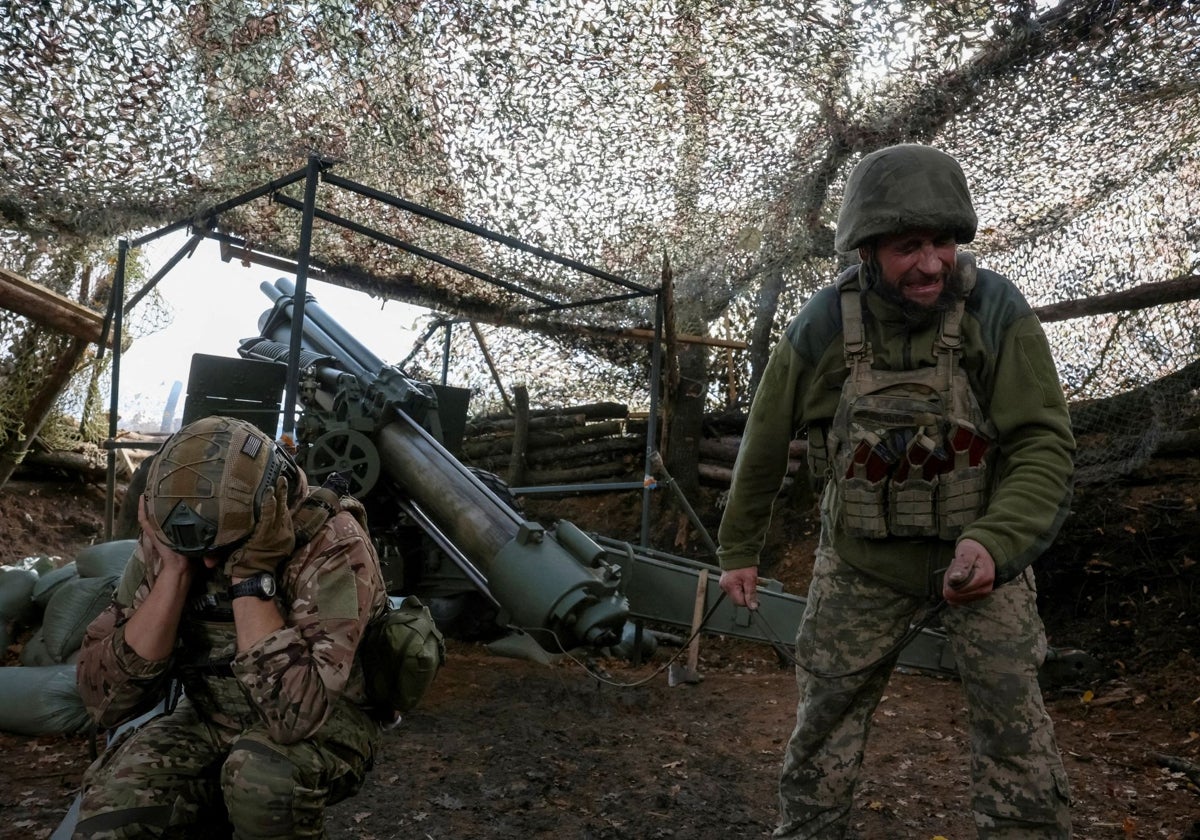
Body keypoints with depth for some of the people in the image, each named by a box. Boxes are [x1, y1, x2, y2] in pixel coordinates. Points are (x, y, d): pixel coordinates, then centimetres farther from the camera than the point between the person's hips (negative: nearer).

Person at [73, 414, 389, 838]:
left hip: (323, 726, -3)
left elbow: (295, 713, -35)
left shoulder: (332, 544, -26)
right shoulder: (166, 540, -12)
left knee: (260, 771, -34)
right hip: (211, 717, 4)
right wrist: (176, 570, -25)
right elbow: (105, 698, -17)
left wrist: (250, 576, -34)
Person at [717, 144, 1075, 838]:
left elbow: (1046, 445, -19)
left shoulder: (997, 311, -18)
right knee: (826, 715, 9)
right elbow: (765, 442, -1)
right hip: (864, 559, 1)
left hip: (980, 548, -1)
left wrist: (995, 541, -37)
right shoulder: (823, 327, -14)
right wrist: (739, 550, 7)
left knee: (1012, 714, -9)